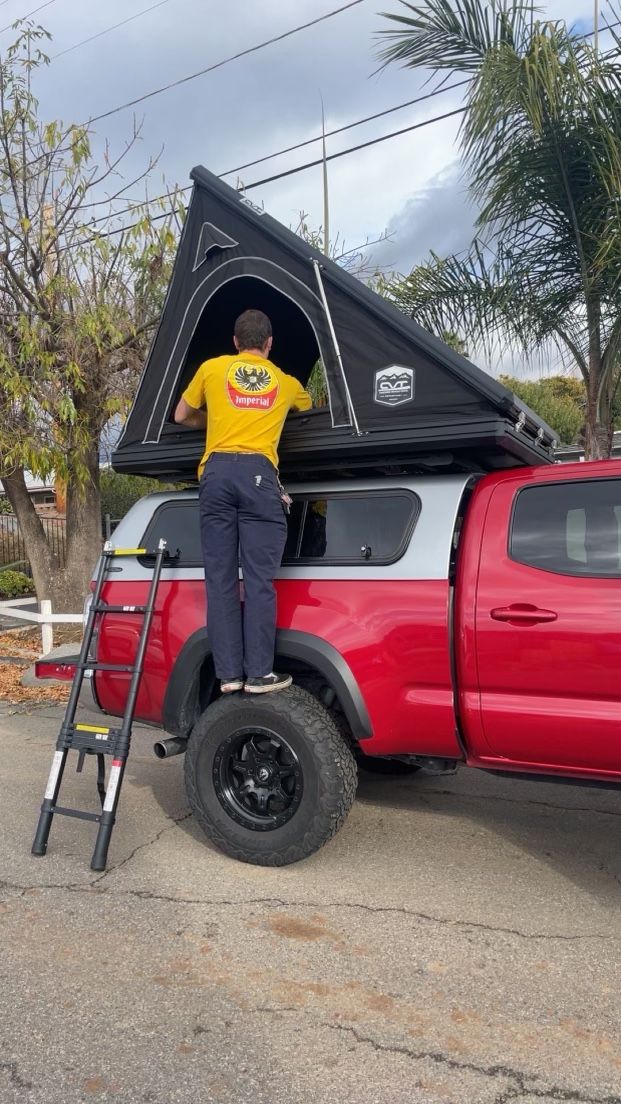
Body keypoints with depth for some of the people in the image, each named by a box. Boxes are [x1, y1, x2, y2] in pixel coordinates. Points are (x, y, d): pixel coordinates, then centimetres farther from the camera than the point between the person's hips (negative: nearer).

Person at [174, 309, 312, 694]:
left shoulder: (212, 368, 19)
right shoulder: (286, 382, 21)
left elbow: (182, 416, 29)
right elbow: (312, 410, 41)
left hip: (217, 471, 1)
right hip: (259, 473, -1)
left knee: (221, 579, 2)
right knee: (259, 580, -3)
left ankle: (228, 673, 3)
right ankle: (260, 673, -3)